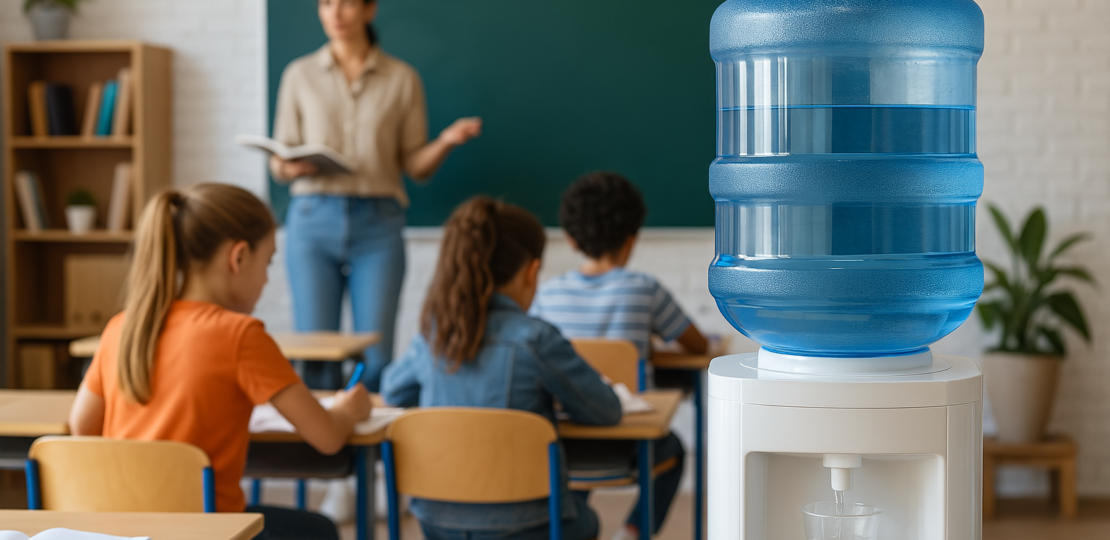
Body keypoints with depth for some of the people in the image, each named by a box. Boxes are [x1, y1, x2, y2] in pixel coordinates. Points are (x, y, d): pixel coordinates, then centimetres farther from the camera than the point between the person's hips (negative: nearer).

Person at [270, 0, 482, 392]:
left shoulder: (402, 79, 8)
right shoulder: (300, 76, 9)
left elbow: (415, 166, 7)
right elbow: (279, 161, 10)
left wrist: (446, 142, -12)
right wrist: (289, 168, -13)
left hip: (378, 225, 0)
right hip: (314, 219, 1)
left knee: (375, 355, -6)